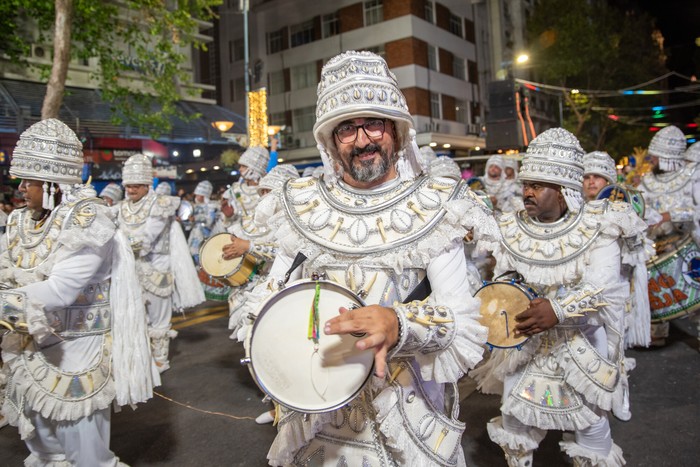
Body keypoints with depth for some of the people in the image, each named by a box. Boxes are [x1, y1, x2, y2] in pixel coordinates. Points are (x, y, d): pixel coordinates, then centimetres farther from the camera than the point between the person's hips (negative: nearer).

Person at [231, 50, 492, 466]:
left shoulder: (434, 211, -12)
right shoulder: (305, 209, -4)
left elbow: (465, 325, -16)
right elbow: (268, 299, 2)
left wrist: (400, 326, -34)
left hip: (410, 419, -2)